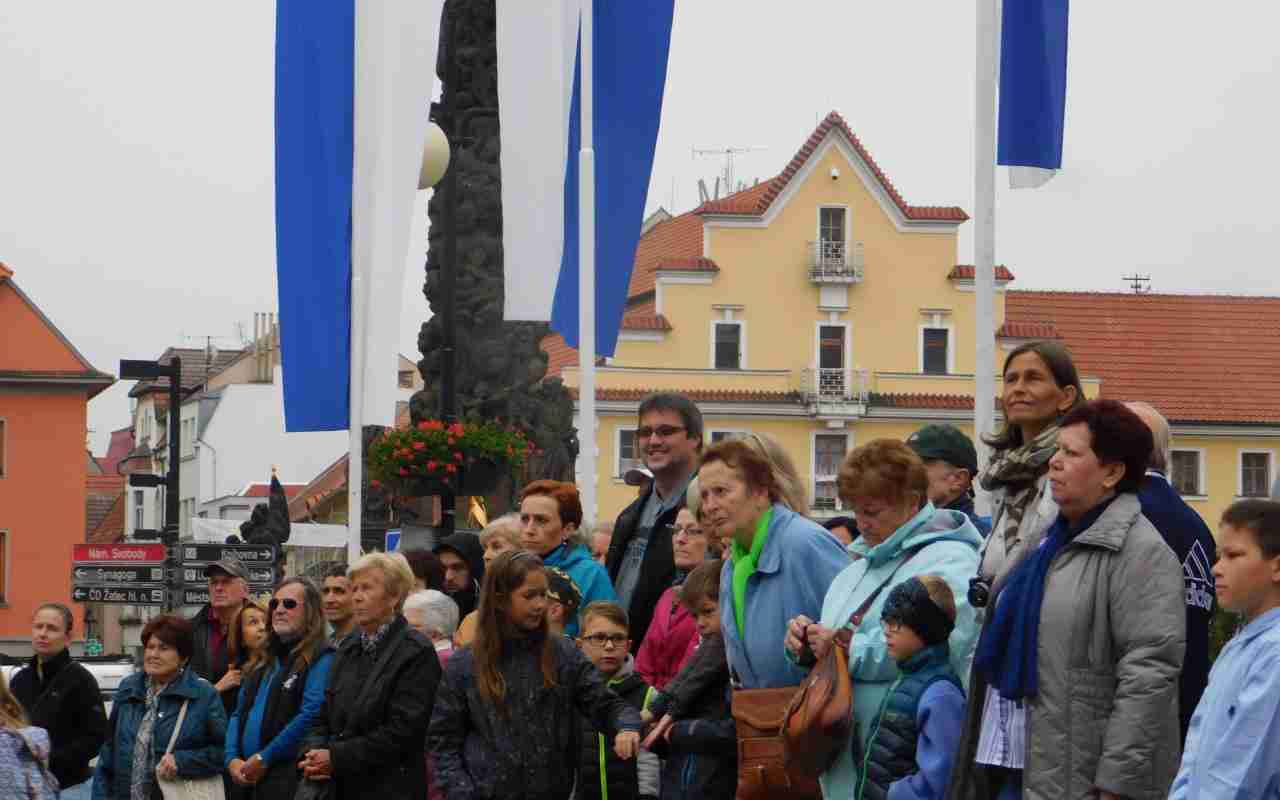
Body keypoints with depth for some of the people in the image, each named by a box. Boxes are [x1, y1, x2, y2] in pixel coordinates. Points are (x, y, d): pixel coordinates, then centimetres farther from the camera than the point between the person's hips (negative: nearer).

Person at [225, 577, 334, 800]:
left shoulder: (321, 660, -6)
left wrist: (263, 759, -15)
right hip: (245, 779, 8)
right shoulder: (263, 665, 21)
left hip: (288, 780, -8)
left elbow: (311, 715, -17)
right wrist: (232, 759, 0)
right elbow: (239, 715, 19)